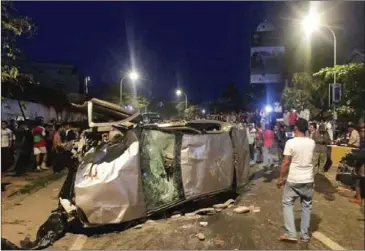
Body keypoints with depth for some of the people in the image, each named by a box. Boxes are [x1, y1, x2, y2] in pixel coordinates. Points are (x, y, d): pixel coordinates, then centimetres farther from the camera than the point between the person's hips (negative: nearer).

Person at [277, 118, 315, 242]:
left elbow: (285, 162, -14)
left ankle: (291, 233, 6)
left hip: (293, 180, -4)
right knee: (306, 206, 15)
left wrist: (281, 178, -4)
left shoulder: (290, 142, -15)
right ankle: (305, 235, 23)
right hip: (308, 180, 4)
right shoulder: (312, 142, -1)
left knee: (287, 203, 11)